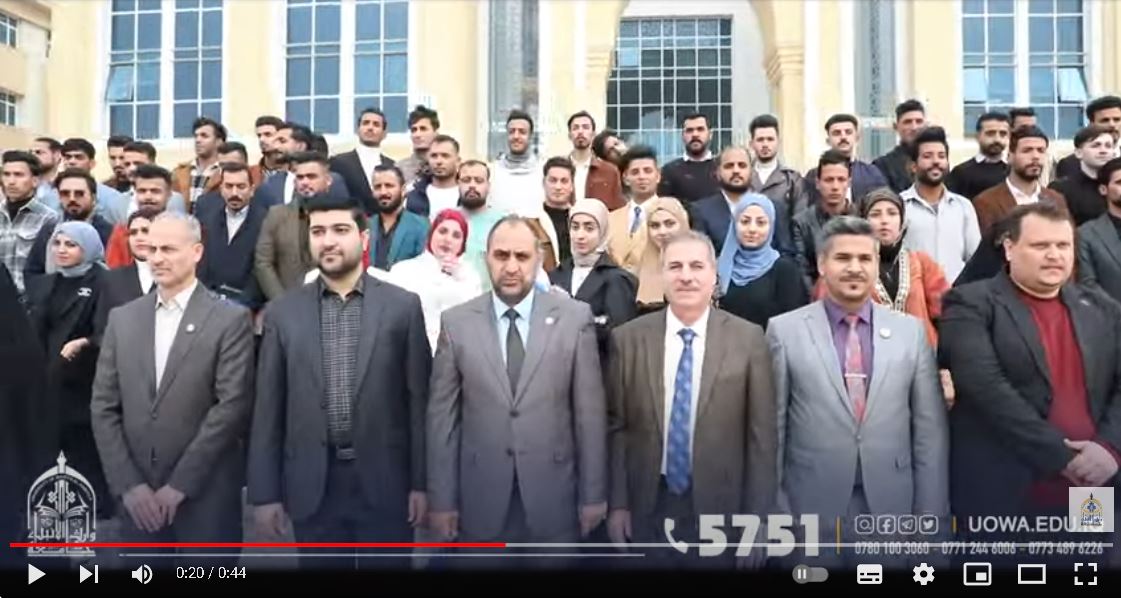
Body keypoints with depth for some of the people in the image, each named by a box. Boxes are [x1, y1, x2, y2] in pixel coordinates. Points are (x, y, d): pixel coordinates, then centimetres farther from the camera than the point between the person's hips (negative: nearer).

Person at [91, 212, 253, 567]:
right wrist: (128, 484, -4)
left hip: (206, 495, -3)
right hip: (136, 495, 4)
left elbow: (232, 405, -12)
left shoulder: (230, 320, -5)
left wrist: (180, 484, -13)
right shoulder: (122, 318, 8)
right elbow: (103, 407, 5)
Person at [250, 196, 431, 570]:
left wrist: (421, 481, -3)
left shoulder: (403, 306, -1)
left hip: (384, 480, -1)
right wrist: (264, 492, 1)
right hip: (312, 484, 1)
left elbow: (418, 398, -1)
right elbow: (268, 409, 4)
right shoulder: (282, 313, 3)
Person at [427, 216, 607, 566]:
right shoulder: (456, 323, -1)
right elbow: (442, 415, 0)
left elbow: (590, 411, -2)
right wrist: (442, 499, -1)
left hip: (553, 495, 0)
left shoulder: (575, 318, -3)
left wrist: (594, 495, -1)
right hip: (480, 498, 1)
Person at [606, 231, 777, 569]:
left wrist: (757, 517, -4)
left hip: (719, 507, -1)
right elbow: (616, 427, 2)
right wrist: (617, 504, 0)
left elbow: (762, 435, -3)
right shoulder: (628, 338, -1)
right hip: (647, 508, 1)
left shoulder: (747, 338, -4)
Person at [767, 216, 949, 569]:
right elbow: (772, 427, -2)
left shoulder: (911, 331, 4)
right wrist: (772, 509, -3)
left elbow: (930, 428, 4)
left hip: (892, 507, 2)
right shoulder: (785, 330, -3)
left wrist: (931, 513, 2)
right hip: (810, 508, -2)